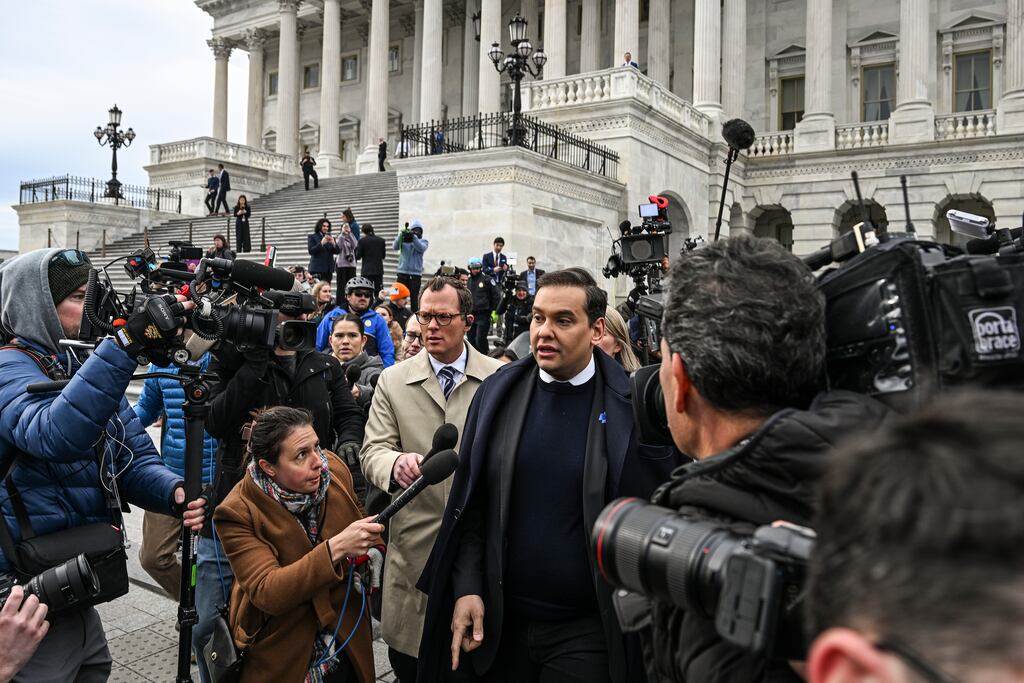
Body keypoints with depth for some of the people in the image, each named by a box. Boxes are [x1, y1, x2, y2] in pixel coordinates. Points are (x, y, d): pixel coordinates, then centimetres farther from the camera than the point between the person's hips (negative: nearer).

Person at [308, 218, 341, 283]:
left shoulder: (330, 237, 16)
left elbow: (337, 251, 8)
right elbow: (311, 251, -6)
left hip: (328, 269, 4)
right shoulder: (312, 237, 6)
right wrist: (321, 243, -16)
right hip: (317, 268, -4)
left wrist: (333, 243, -12)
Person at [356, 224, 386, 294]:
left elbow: (358, 257, -4)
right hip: (379, 270, 3)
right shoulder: (381, 240, 2)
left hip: (367, 271, -3)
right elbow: (383, 255, 9)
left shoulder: (362, 240, -7)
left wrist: (356, 248, 12)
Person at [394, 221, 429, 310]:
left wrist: (414, 237, -26)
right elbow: (395, 247, -7)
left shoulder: (423, 241, 8)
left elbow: (421, 248, -13)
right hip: (402, 272, 1)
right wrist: (401, 235, -22)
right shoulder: (404, 240, 10)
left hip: (416, 273, -1)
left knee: (414, 296, -3)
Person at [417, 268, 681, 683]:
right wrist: (467, 587, -3)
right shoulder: (498, 393, -2)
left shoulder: (631, 406, -10)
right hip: (498, 622, 3)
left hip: (588, 632, -3)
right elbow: (470, 503, 2)